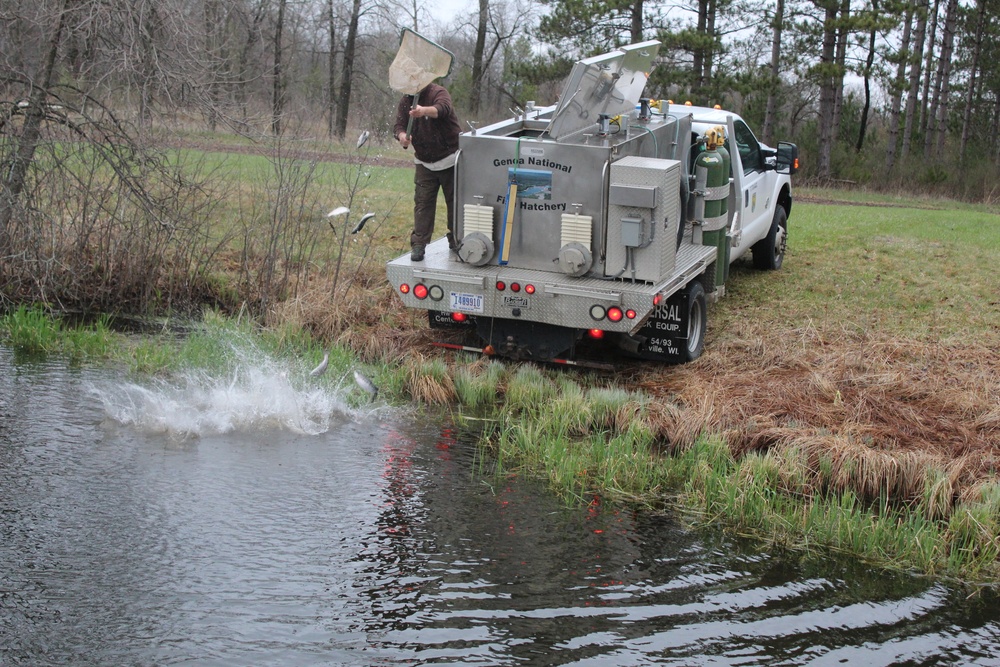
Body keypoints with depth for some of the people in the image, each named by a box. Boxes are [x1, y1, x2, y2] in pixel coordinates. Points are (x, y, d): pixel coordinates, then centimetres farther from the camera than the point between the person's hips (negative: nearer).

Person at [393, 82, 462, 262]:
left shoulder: (438, 92, -17)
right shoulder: (406, 101, 3)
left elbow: (443, 108, -40)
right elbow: (398, 125, -6)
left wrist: (425, 111, -62)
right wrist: (402, 136, -32)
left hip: (450, 159, -4)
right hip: (425, 163, 4)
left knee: (454, 200, 6)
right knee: (422, 203, -4)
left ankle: (455, 240, 21)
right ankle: (418, 245, -5)